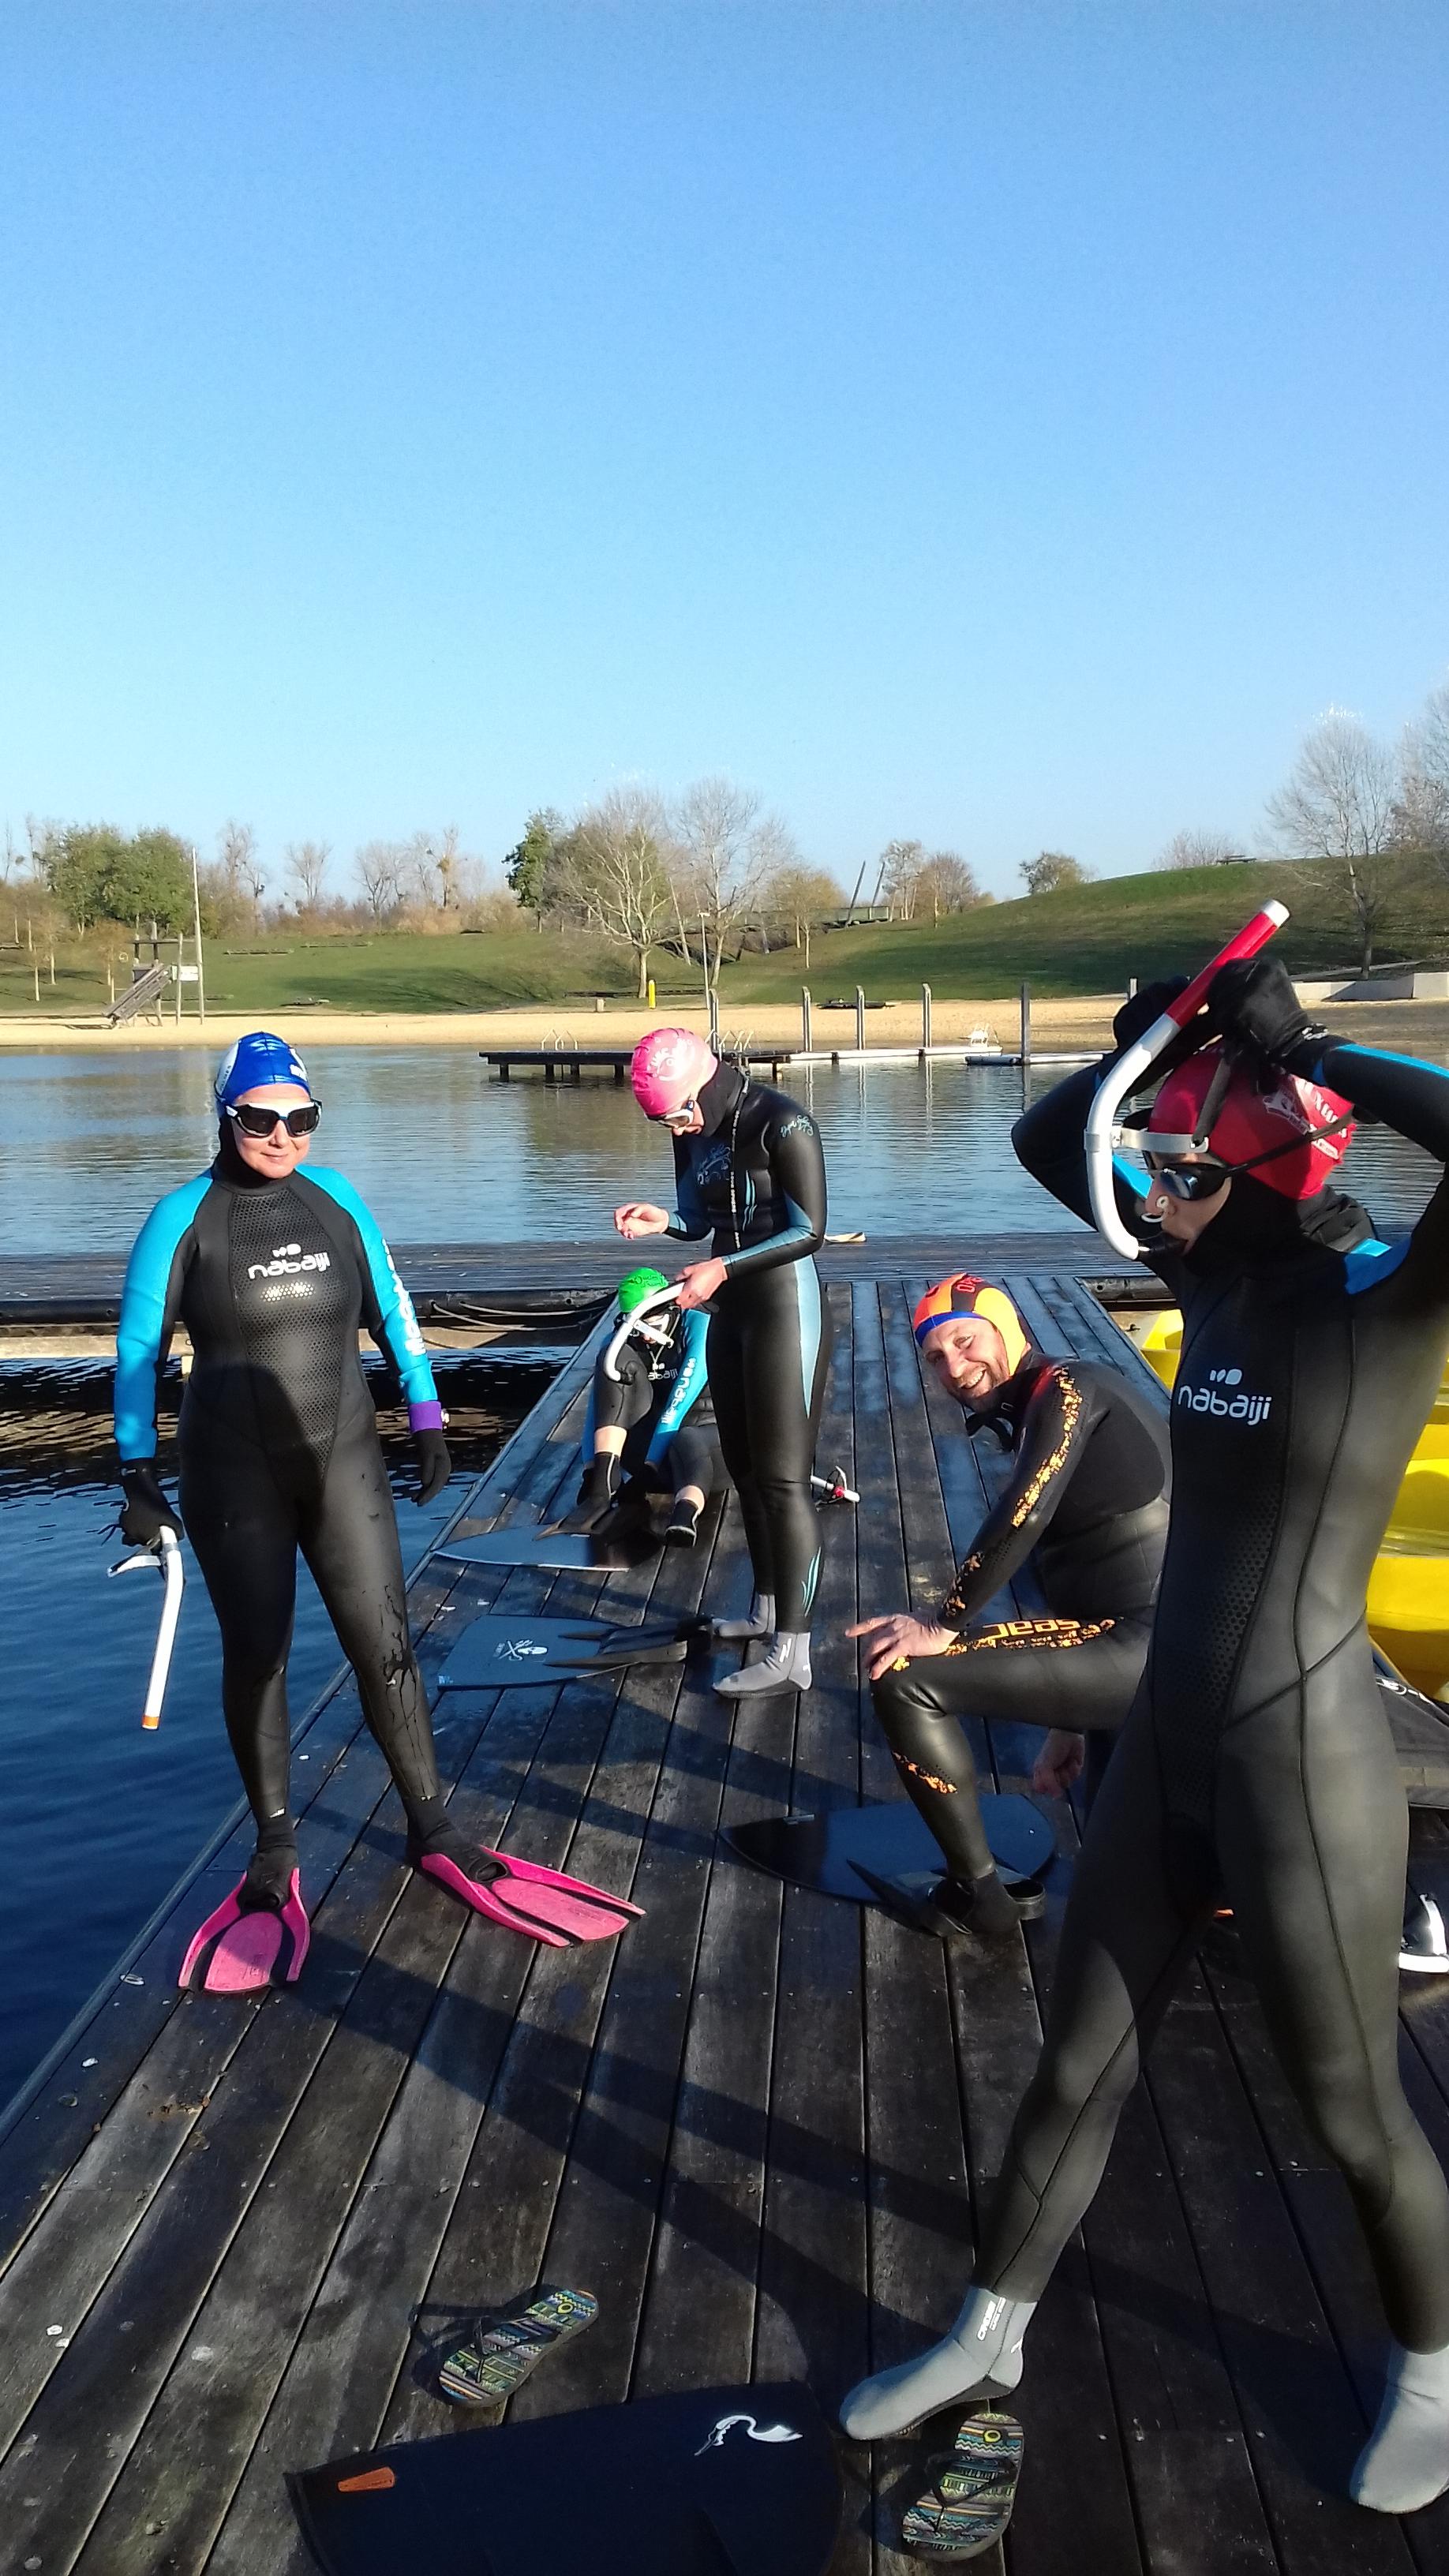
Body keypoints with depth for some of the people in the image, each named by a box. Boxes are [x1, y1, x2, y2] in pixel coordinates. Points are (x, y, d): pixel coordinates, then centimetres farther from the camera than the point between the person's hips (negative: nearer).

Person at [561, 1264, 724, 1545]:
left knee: (687, 1441, -41)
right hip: (649, 1443, 3)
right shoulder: (620, 1342, 2)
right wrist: (591, 1471, -21)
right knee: (618, 1360, -20)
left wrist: (649, 1470, -26)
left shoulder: (700, 1328, -10)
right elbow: (596, 1410, -6)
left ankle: (686, 1512, -76)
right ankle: (601, 1486, -35)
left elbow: (681, 1401, -20)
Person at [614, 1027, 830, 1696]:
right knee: (743, 1466, 16)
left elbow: (808, 1232, -19)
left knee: (782, 1477, -7)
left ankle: (792, 1654, -3)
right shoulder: (695, 1132, 4)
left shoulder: (781, 1124, -18)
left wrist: (722, 1269, -25)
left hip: (786, 1308, -8)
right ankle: (766, 1609, 31)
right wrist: (660, 1220, -9)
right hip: (730, 1311, 8)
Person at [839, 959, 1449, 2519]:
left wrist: (1314, 1059, -26)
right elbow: (1046, 1142, 10)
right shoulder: (1221, 1276, 1)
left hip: (1307, 1763, -7)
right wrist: (1162, 1035, -4)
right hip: (1165, 1743, 7)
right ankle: (989, 2338, 41)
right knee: (1077, 2063, 20)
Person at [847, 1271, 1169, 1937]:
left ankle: (976, 1893, -1)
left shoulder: (1066, 1385, -6)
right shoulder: (1040, 1420, 24)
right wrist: (1067, 1724, 28)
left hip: (1147, 1650, -11)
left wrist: (943, 1627, -13)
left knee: (903, 1675, -14)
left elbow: (1023, 1516, -22)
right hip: (1152, 1655, 11)